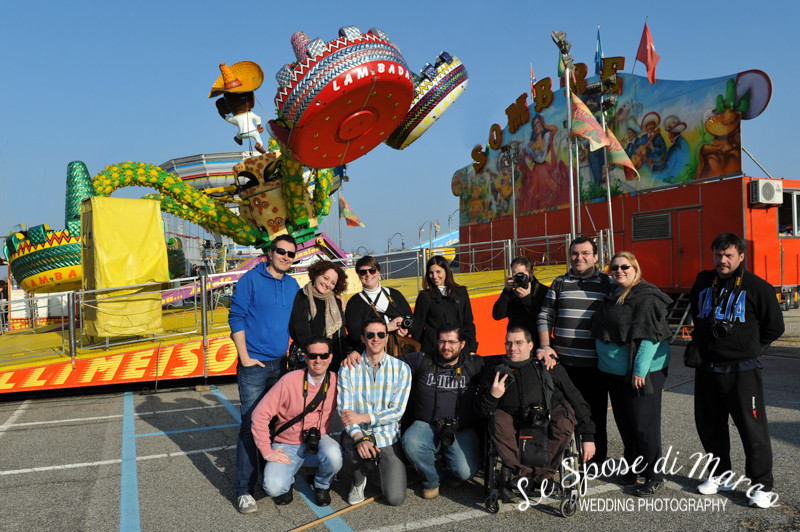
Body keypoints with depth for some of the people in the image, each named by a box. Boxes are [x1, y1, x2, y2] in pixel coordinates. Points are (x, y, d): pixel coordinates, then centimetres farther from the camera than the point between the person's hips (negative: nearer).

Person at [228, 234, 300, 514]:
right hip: (254, 365, -5)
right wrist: (244, 358, -11)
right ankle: (244, 490, 3)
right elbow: (236, 318, -8)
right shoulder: (251, 279, -5)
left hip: (283, 365, 5)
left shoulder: (293, 286, 11)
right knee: (251, 425, -5)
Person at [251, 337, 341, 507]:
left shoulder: (335, 381, -5)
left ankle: (322, 486, 4)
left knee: (333, 455, -32)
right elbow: (260, 415, -13)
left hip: (318, 441, 2)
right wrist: (267, 452, -14)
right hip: (286, 446, -2)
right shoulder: (290, 380, -14)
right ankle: (287, 481, 15)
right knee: (274, 488, -26)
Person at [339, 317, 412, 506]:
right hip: (358, 433, 0)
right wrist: (359, 437, -25)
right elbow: (344, 410, -7)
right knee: (354, 455, -36)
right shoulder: (348, 368, -2)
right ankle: (358, 481, 3)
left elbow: (397, 411, -7)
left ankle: (381, 465, 22)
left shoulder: (401, 368, -1)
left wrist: (362, 417, -19)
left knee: (395, 498, -12)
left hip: (388, 436, 0)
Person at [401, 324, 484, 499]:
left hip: (462, 431, 0)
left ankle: (447, 463, 17)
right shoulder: (421, 361, 8)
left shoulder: (474, 365, 10)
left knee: (465, 472, -24)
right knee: (411, 442, -32)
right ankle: (431, 480, 1)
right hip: (426, 425, 1)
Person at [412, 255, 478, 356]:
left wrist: (472, 350, 7)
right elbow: (417, 327, 6)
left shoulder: (461, 292, 12)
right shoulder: (424, 297, 4)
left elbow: (468, 323, 14)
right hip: (433, 350, -2)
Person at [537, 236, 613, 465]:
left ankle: (596, 460, 23)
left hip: (595, 363, -1)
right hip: (563, 361, 2)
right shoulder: (559, 283, 9)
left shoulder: (608, 283, 5)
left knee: (595, 413, 8)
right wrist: (545, 346, -3)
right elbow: (545, 317, 9)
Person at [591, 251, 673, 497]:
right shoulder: (612, 295, 12)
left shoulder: (647, 298, -14)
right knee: (624, 422, 16)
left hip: (642, 371, -8)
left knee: (643, 423, -1)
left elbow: (649, 336, -19)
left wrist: (640, 370, -22)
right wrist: (604, 361, 19)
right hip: (614, 370, 8)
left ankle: (654, 474, 13)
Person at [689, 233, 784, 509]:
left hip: (742, 371, -5)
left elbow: (774, 326, 1)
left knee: (753, 429, 1)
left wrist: (750, 349, 2)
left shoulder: (756, 287, -7)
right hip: (706, 370, 5)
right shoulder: (703, 283, 7)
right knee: (709, 426, 13)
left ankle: (761, 485, 15)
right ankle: (722, 475, 30)